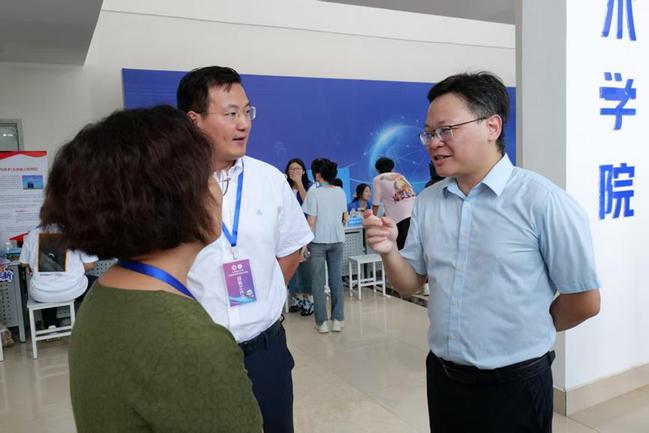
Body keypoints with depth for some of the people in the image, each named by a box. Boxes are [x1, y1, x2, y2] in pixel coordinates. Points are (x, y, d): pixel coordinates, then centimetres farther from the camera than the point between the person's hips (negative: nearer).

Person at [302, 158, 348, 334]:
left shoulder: (314, 192, -12)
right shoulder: (340, 191, 2)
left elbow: (311, 221, -13)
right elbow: (345, 217, 10)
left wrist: (305, 243, -6)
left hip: (318, 241, -4)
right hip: (337, 240, 4)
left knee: (318, 282, 5)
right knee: (336, 280, 10)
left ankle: (322, 322, 9)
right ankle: (338, 320, 15)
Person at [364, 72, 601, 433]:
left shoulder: (543, 201, -18)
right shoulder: (427, 201, 0)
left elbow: (585, 300, -10)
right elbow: (411, 283, 6)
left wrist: (528, 331, 5)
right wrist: (388, 251, -13)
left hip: (514, 385, -5)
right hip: (441, 376, 5)